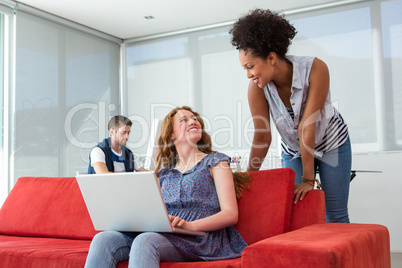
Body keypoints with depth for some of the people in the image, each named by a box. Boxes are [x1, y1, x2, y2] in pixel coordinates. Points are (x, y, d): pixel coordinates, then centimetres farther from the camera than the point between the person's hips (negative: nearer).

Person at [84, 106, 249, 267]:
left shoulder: (214, 161, 10)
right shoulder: (164, 172, 23)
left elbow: (231, 214, -1)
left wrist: (190, 225, -18)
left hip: (202, 238, -4)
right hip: (165, 235, 5)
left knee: (145, 240, -36)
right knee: (103, 239, -21)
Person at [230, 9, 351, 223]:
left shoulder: (315, 69, -32)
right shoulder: (257, 87, -24)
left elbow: (307, 126, -33)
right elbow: (262, 135, -19)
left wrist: (308, 179, -29)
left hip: (332, 143, -2)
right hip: (293, 150, 2)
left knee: (336, 215, -1)